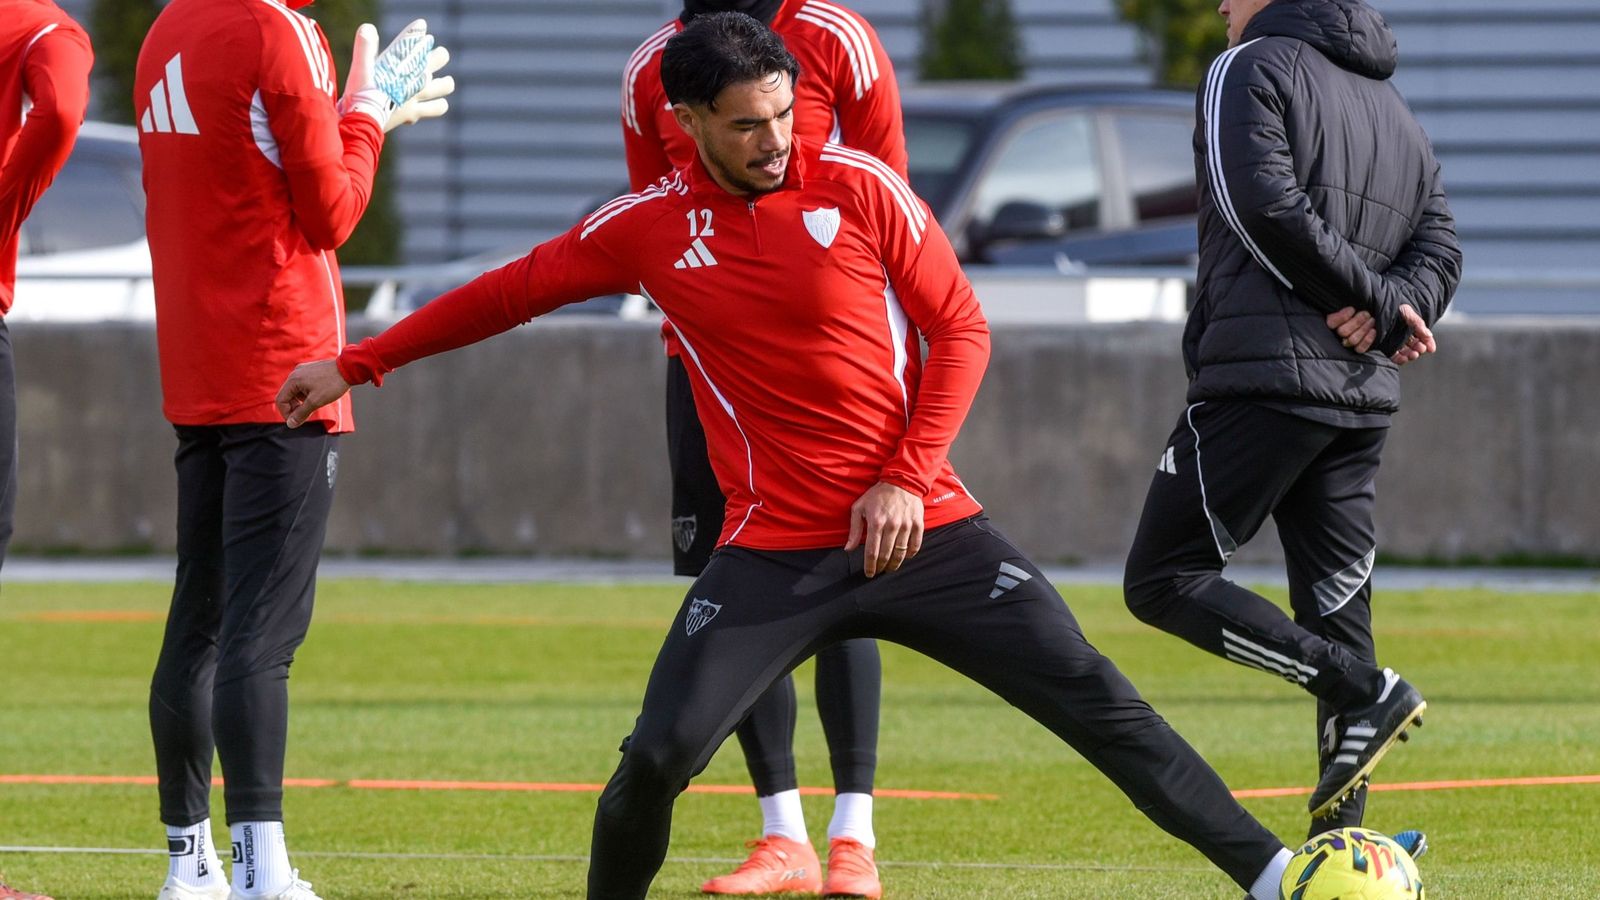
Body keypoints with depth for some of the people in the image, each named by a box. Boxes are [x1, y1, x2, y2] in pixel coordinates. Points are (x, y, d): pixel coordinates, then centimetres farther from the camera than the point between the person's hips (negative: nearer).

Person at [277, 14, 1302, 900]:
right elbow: (512, 291, 14)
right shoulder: (649, 225, 1)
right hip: (770, 554, 1)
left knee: (1098, 702, -6)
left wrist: (908, 478, -9)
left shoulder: (859, 187, -4)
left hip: (922, 529, -1)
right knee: (659, 757, -13)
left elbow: (961, 331, 1)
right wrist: (357, 364, 16)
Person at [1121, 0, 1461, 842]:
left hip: (1262, 375, -7)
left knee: (1163, 580, -3)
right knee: (1337, 618, 6)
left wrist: (1377, 298, -8)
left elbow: (1266, 205, -15)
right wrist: (1387, 308, -6)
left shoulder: (1252, 68, -2)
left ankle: (1366, 692, -16)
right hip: (1363, 396, 7)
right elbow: (1439, 247, 13)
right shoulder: (1396, 111, 22)